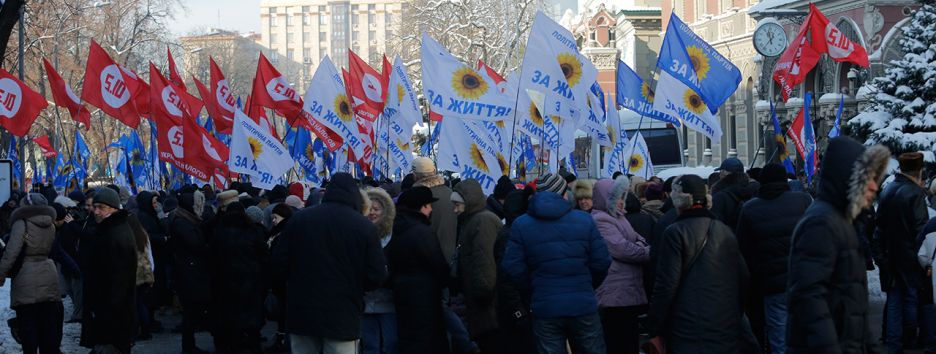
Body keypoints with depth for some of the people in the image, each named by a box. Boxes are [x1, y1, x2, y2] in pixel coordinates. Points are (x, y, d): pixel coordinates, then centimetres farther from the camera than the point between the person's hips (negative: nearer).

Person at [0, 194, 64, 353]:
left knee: (28, 325, 1)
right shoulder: (50, 225, 10)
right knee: (49, 325, 10)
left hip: (27, 281, -5)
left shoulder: (22, 223, -8)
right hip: (48, 276, 5)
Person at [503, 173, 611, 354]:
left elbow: (513, 269, -7)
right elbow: (601, 262, -2)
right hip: (583, 305, 0)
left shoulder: (520, 225, -1)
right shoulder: (584, 219, -1)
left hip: (544, 309, 0)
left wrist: (533, 291, 9)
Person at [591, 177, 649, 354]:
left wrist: (641, 246, -6)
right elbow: (622, 249, -19)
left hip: (629, 292, 10)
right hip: (616, 295, -10)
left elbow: (639, 239, 17)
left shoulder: (618, 218, 21)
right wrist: (649, 252, -9)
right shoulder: (600, 220, -12)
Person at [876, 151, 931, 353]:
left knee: (894, 301, 10)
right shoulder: (915, 193, -15)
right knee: (913, 298, 3)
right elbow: (921, 229, -17)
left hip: (890, 258, 7)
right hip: (910, 259, -6)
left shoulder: (887, 191, 7)